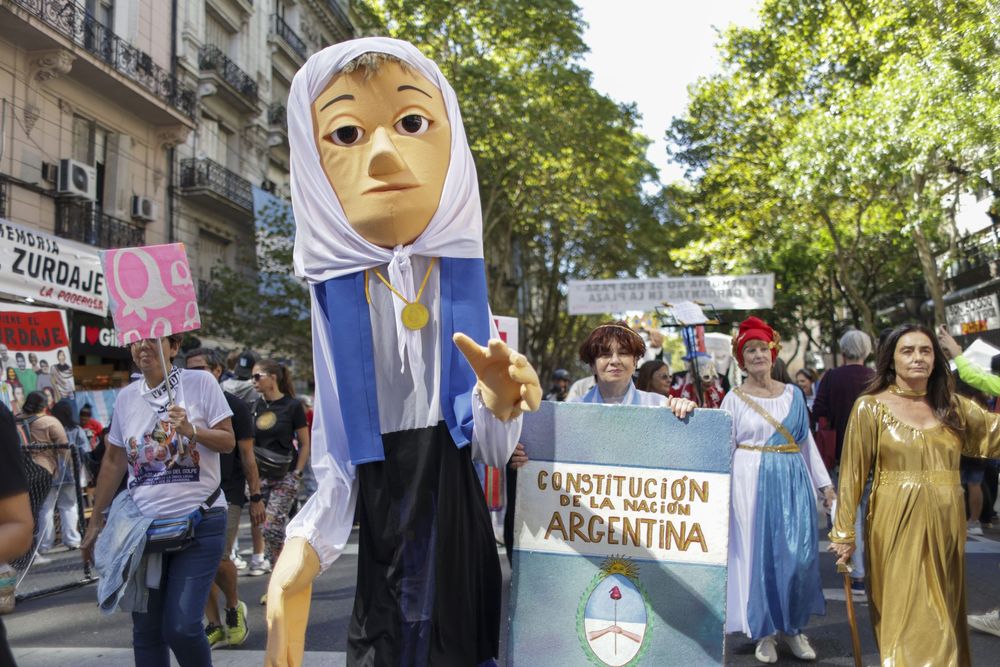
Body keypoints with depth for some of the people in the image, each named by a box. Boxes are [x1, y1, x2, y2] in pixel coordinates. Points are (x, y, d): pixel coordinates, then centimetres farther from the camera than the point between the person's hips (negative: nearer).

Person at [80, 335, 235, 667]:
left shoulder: (201, 383, -6)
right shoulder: (126, 397, 6)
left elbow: (228, 442, -4)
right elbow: (113, 462, 13)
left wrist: (192, 431, -23)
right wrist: (95, 522, 16)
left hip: (199, 523, -4)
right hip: (143, 525, 4)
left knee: (181, 627, -10)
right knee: (146, 630, 9)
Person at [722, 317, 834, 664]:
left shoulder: (793, 394, 9)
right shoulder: (734, 398, 1)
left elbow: (807, 442, 12)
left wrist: (825, 483, 10)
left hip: (793, 481, 2)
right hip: (752, 482, -2)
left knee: (799, 556, 0)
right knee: (759, 555, 3)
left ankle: (794, 626, 20)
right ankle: (765, 631, 17)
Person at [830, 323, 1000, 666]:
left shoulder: (953, 407, 9)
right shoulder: (871, 407, -3)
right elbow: (852, 474, -4)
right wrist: (844, 532, -6)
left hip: (945, 526, 4)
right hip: (896, 525, -3)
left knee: (940, 620, 12)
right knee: (905, 618, 1)